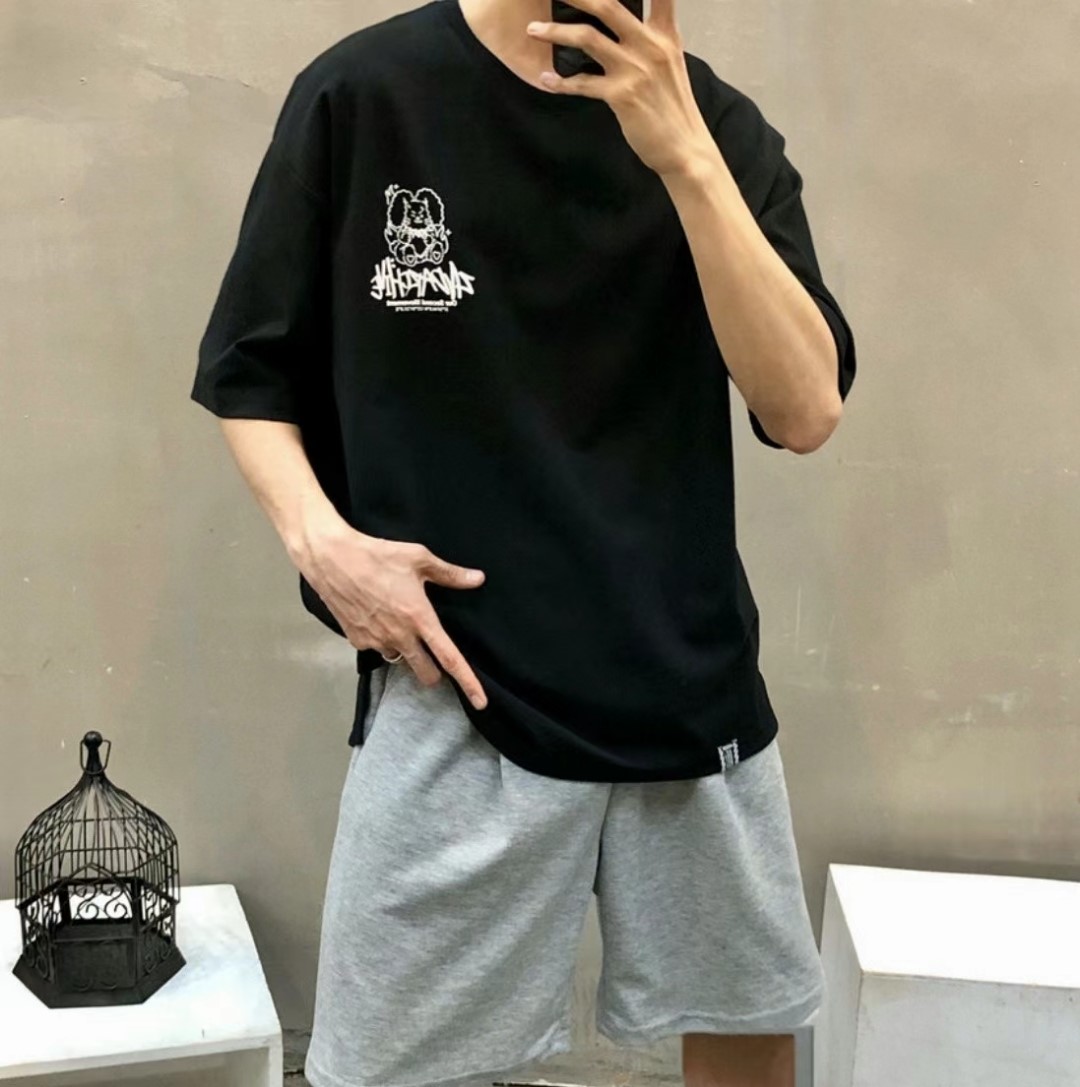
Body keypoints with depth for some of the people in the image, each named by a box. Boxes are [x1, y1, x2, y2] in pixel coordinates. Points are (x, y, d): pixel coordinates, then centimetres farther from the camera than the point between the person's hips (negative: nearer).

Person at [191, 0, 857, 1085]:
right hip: (454, 676, -2)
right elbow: (248, 370, 4)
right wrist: (319, 537, -13)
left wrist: (686, 161, -19)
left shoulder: (713, 122, 1)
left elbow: (805, 410, -10)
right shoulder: (364, 92, -4)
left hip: (691, 671, 3)